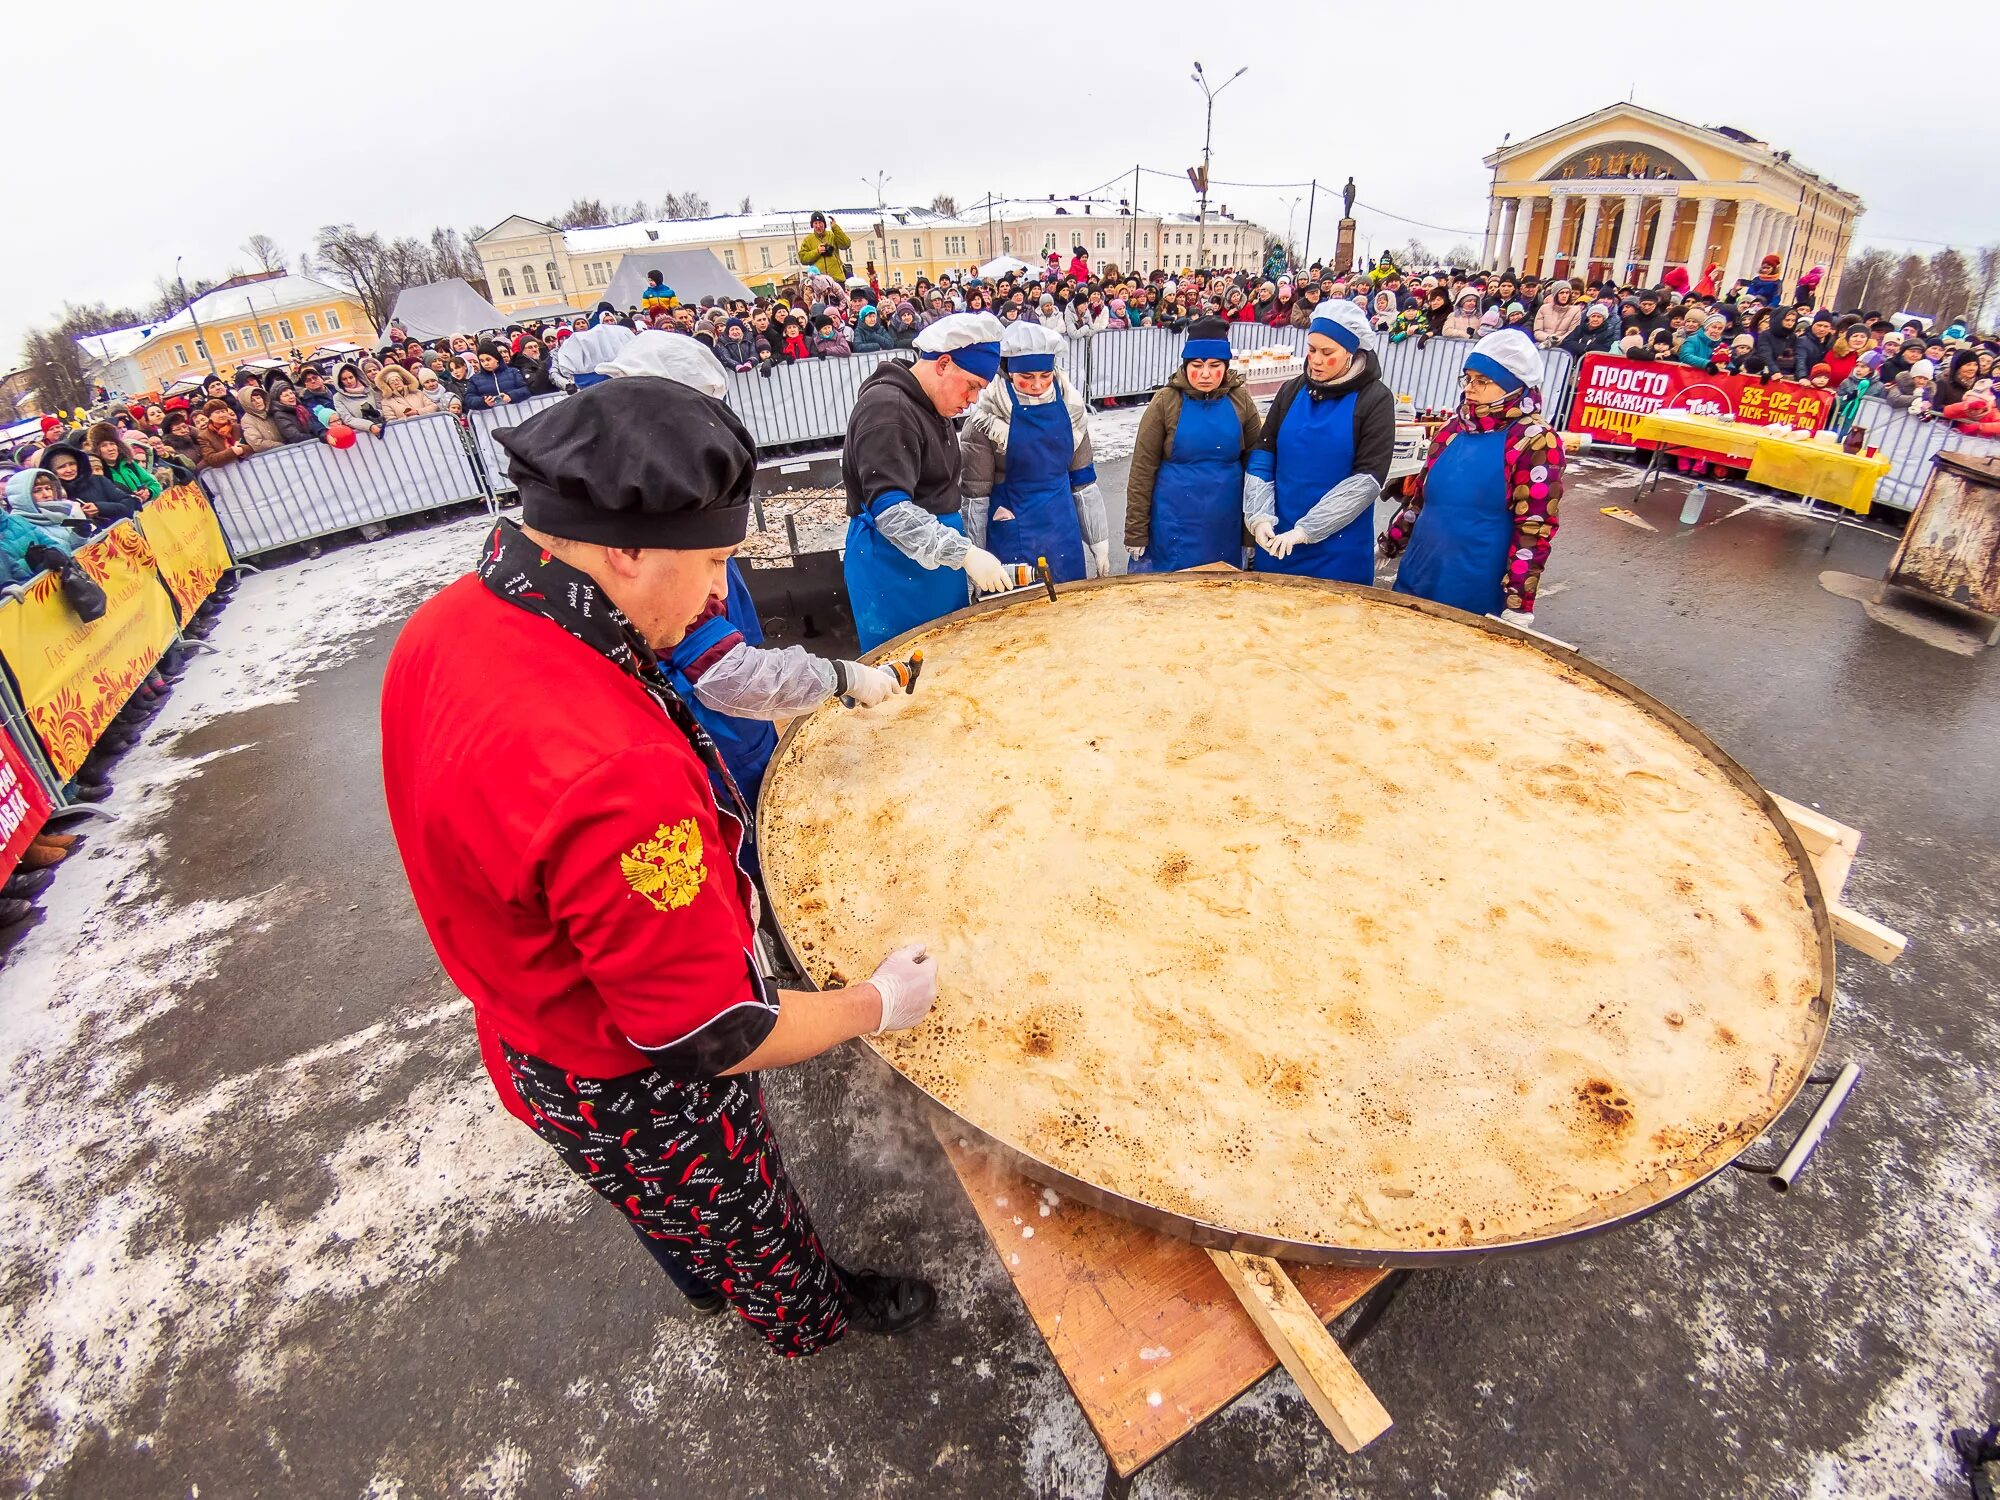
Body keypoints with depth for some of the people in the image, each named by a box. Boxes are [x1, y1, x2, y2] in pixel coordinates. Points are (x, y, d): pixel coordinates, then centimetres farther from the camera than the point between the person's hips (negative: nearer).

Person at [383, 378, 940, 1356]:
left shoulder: (441, 628, -14)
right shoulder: (611, 770, -44)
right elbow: (713, 1038, -32)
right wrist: (880, 1003, -16)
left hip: (526, 1029, 8)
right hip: (637, 1095, -8)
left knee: (669, 1204, 37)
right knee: (754, 1226, 25)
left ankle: (703, 1283, 67)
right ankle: (813, 1322, 56)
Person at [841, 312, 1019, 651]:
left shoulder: (931, 406, 13)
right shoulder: (887, 410, -18)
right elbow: (890, 509, -28)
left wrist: (970, 558, 21)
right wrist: (965, 553, -34)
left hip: (939, 557, 10)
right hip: (893, 571, -9)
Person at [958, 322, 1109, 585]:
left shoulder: (1069, 406, 2)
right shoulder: (988, 415, -11)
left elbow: (1083, 479, 10)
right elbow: (974, 494, -7)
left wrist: (1099, 543, 11)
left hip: (1063, 533, 4)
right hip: (1011, 537, -4)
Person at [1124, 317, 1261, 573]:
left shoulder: (1240, 400, 1)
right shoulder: (1166, 402, -6)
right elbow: (1143, 469, -5)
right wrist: (1136, 531, -7)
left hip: (1226, 522, 2)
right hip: (1174, 524, -2)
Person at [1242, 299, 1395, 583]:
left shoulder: (1375, 399, -6)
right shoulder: (1292, 390, 5)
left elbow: (1368, 478, -13)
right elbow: (1263, 454, 3)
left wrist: (1306, 530, -20)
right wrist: (1259, 516, -12)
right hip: (1279, 537, 4)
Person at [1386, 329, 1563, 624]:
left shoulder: (1535, 441, -10)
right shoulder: (1455, 427, 8)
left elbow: (1535, 529, -14)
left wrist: (1518, 603, -17)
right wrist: (1390, 542, 21)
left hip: (1477, 591, -6)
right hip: (1418, 575, 6)